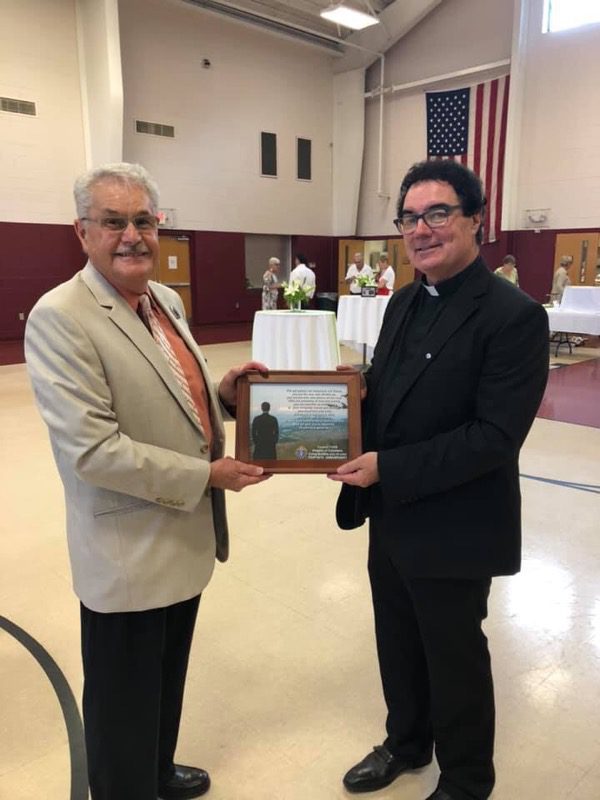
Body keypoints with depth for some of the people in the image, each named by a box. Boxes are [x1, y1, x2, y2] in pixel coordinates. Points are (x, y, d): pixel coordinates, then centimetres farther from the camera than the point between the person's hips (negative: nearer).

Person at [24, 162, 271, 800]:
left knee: (168, 679, 27)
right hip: (128, 555, -8)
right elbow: (93, 451, -25)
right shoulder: (60, 317, -20)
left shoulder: (167, 301, 6)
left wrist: (222, 392, -3)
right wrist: (207, 475, -20)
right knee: (125, 699, 15)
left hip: (185, 538, 8)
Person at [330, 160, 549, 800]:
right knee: (398, 647, 24)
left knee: (454, 660, 16)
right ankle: (406, 743, 52)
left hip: (452, 531, -7)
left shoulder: (513, 316, -18)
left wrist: (387, 467, -24)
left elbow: (495, 435, -24)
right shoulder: (404, 302, 6)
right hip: (390, 520, 7)